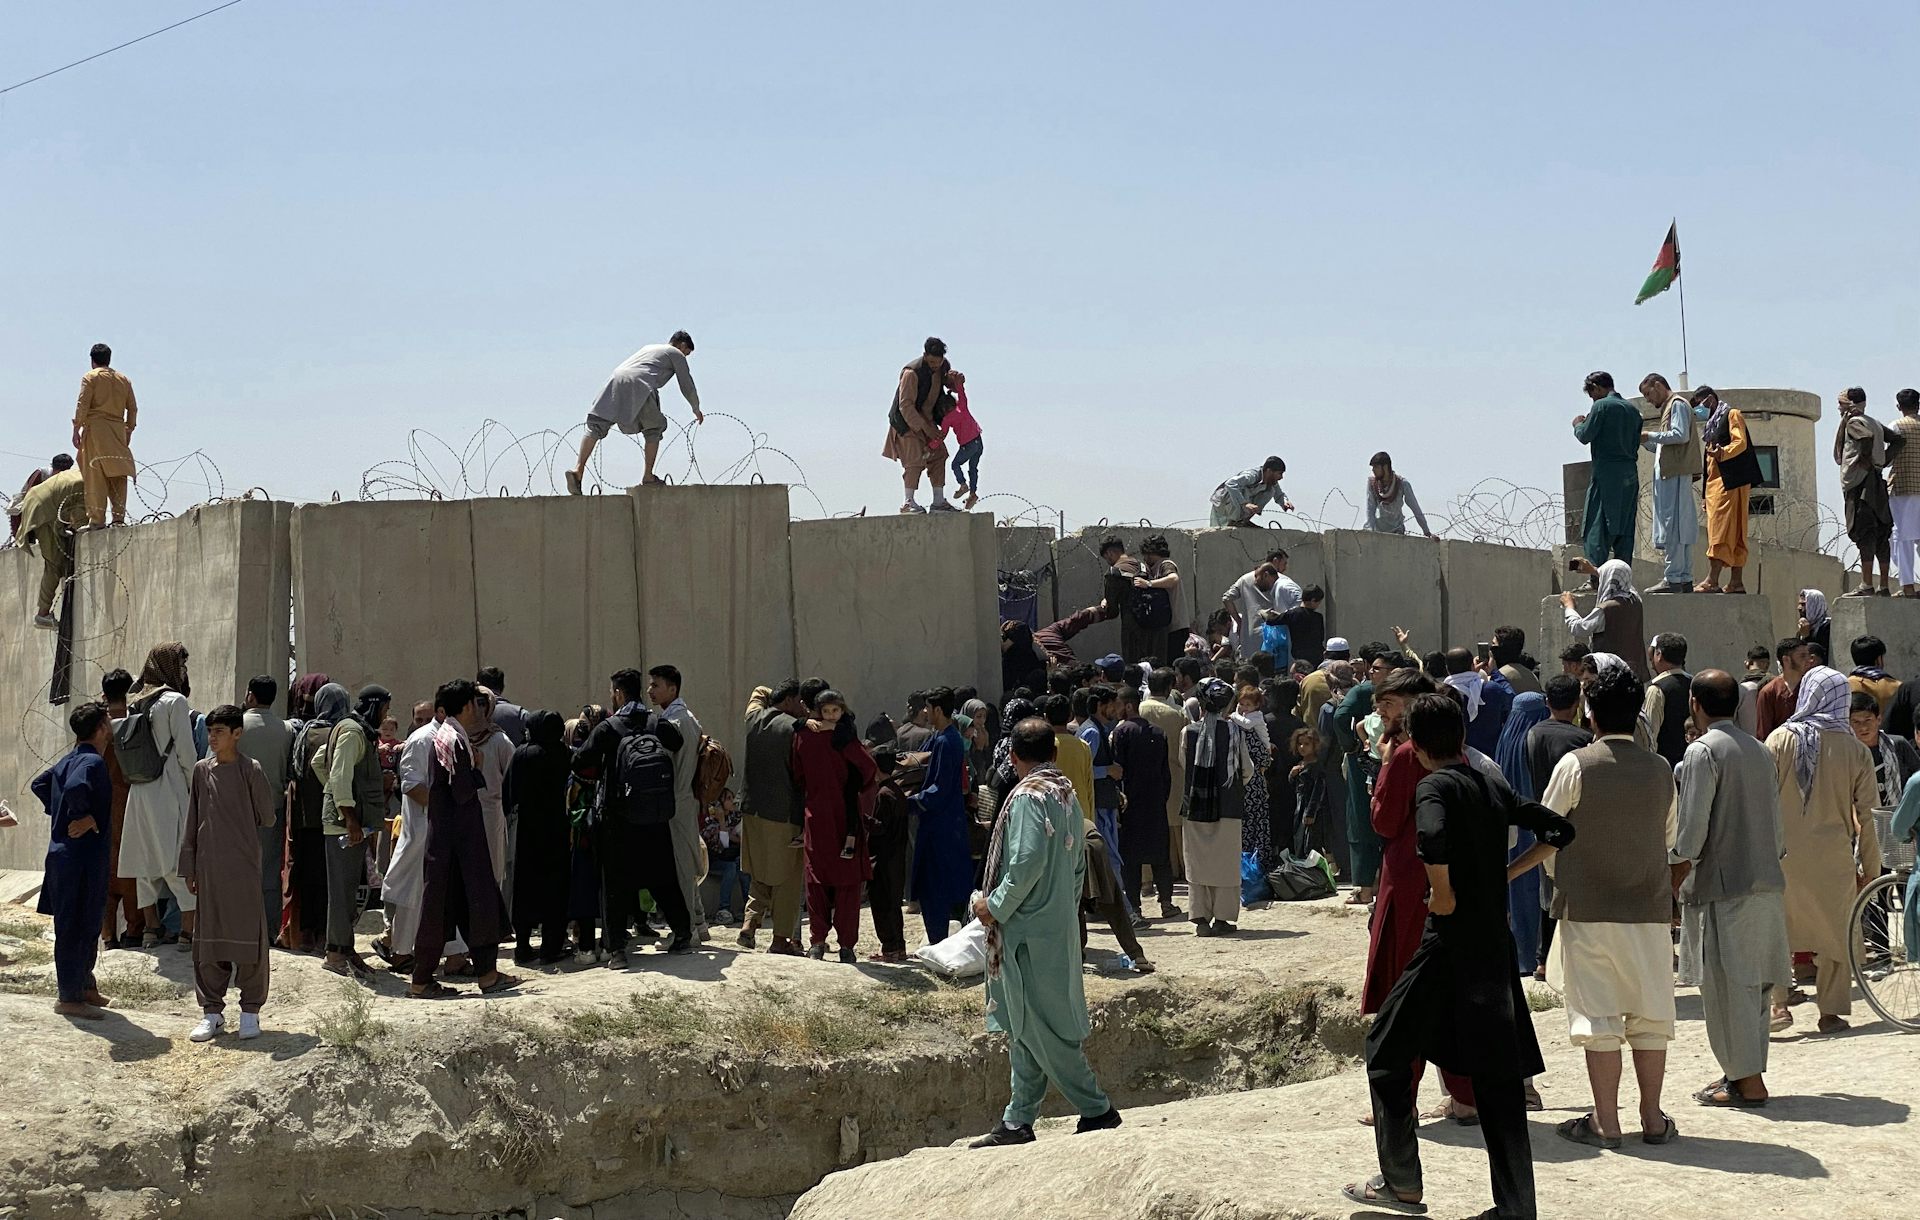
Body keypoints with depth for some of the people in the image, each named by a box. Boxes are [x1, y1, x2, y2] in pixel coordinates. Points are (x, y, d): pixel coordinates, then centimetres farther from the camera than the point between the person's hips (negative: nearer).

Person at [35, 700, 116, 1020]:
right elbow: (76, 788, -35)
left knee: (86, 926, 18)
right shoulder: (92, 762, -16)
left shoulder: (68, 761, 13)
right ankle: (70, 997, 2)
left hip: (63, 852, 10)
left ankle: (83, 985, 28)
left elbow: (39, 784, 25)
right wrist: (86, 817, -20)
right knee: (75, 928, -3)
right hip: (83, 855, -10)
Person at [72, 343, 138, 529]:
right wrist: (129, 430, 20)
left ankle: (97, 519, -10)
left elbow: (82, 405, -7)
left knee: (95, 475, -5)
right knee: (117, 475, 5)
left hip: (95, 427, -4)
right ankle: (119, 516, -2)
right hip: (118, 430, 4)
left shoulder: (91, 377, 1)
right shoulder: (123, 379, 15)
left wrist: (76, 429, -5)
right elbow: (133, 408, 13)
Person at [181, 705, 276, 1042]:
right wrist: (189, 867, 8)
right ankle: (212, 1011, 15)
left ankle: (250, 1011, 9)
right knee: (208, 937, 6)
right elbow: (192, 823, 10)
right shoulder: (201, 770, 7)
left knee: (248, 935, 0)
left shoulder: (251, 770, -5)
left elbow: (266, 817, 1)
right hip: (209, 867, 4)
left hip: (243, 866, -4)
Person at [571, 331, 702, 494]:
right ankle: (648, 476, 11)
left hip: (615, 379, 5)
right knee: (654, 428, 13)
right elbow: (687, 387, 20)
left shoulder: (648, 347, 39)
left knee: (596, 425, -1)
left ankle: (578, 469, -17)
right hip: (638, 386, -5)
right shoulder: (677, 354, 19)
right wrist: (697, 409, 37)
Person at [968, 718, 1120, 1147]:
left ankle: (1096, 1110, 1)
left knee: (1041, 1028, -3)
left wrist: (995, 906, -12)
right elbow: (1078, 861, 14)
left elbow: (1027, 863, -23)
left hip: (1030, 930, -9)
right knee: (1026, 1028, 12)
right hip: (1058, 926, 9)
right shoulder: (1066, 793, 10)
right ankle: (1018, 1121, 16)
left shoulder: (1029, 796, -15)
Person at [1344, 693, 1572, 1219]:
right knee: (1498, 1076, 9)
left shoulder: (1434, 787, -9)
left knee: (1388, 1047, 9)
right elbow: (1559, 831, 18)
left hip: (1449, 943, -7)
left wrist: (1443, 895, -15)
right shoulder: (1493, 788, 11)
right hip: (1497, 947, 7)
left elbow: (1434, 838, -30)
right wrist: (1507, 873, 15)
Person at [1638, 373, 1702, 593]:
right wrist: (1645, 441, 13)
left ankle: (1674, 579, -16)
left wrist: (1650, 435, -10)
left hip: (1676, 475, -10)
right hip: (1672, 474, 10)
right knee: (1682, 527, 8)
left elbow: (1681, 435, -17)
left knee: (1673, 525, -13)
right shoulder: (1669, 407, 25)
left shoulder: (1677, 404, -3)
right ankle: (1685, 579, 8)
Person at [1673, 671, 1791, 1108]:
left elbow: (1691, 829, -14)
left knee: (1726, 985, -3)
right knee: (1751, 983, 14)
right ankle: (1746, 1072, 19)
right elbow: (1777, 823, 16)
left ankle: (1747, 1082, -3)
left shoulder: (1702, 752, -10)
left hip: (1721, 885, -8)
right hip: (1766, 883, 8)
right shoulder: (1759, 751, 13)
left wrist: (1674, 881, -9)